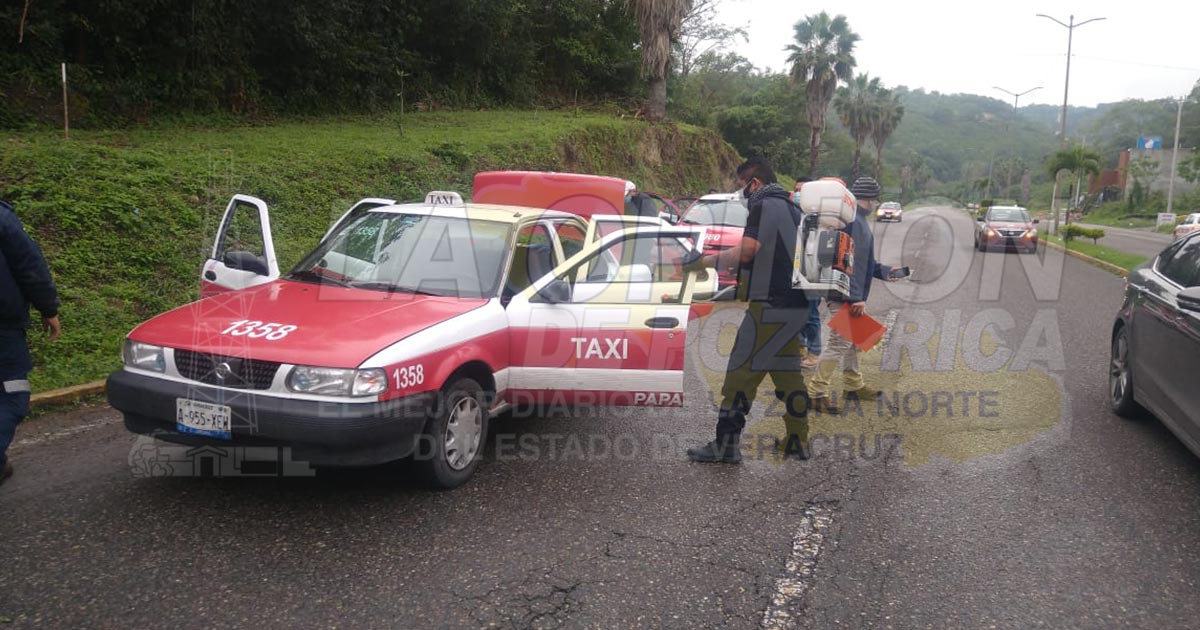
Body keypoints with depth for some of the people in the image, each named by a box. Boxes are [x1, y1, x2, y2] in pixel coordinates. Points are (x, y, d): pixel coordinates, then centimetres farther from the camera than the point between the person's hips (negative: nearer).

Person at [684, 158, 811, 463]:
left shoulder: (764, 205, -9)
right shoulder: (792, 208, 19)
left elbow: (746, 252, -21)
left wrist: (706, 261, -13)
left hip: (770, 305, -9)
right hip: (795, 304, 9)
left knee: (742, 372, -6)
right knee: (787, 373, 14)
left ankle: (726, 444, -5)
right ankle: (797, 441, 18)